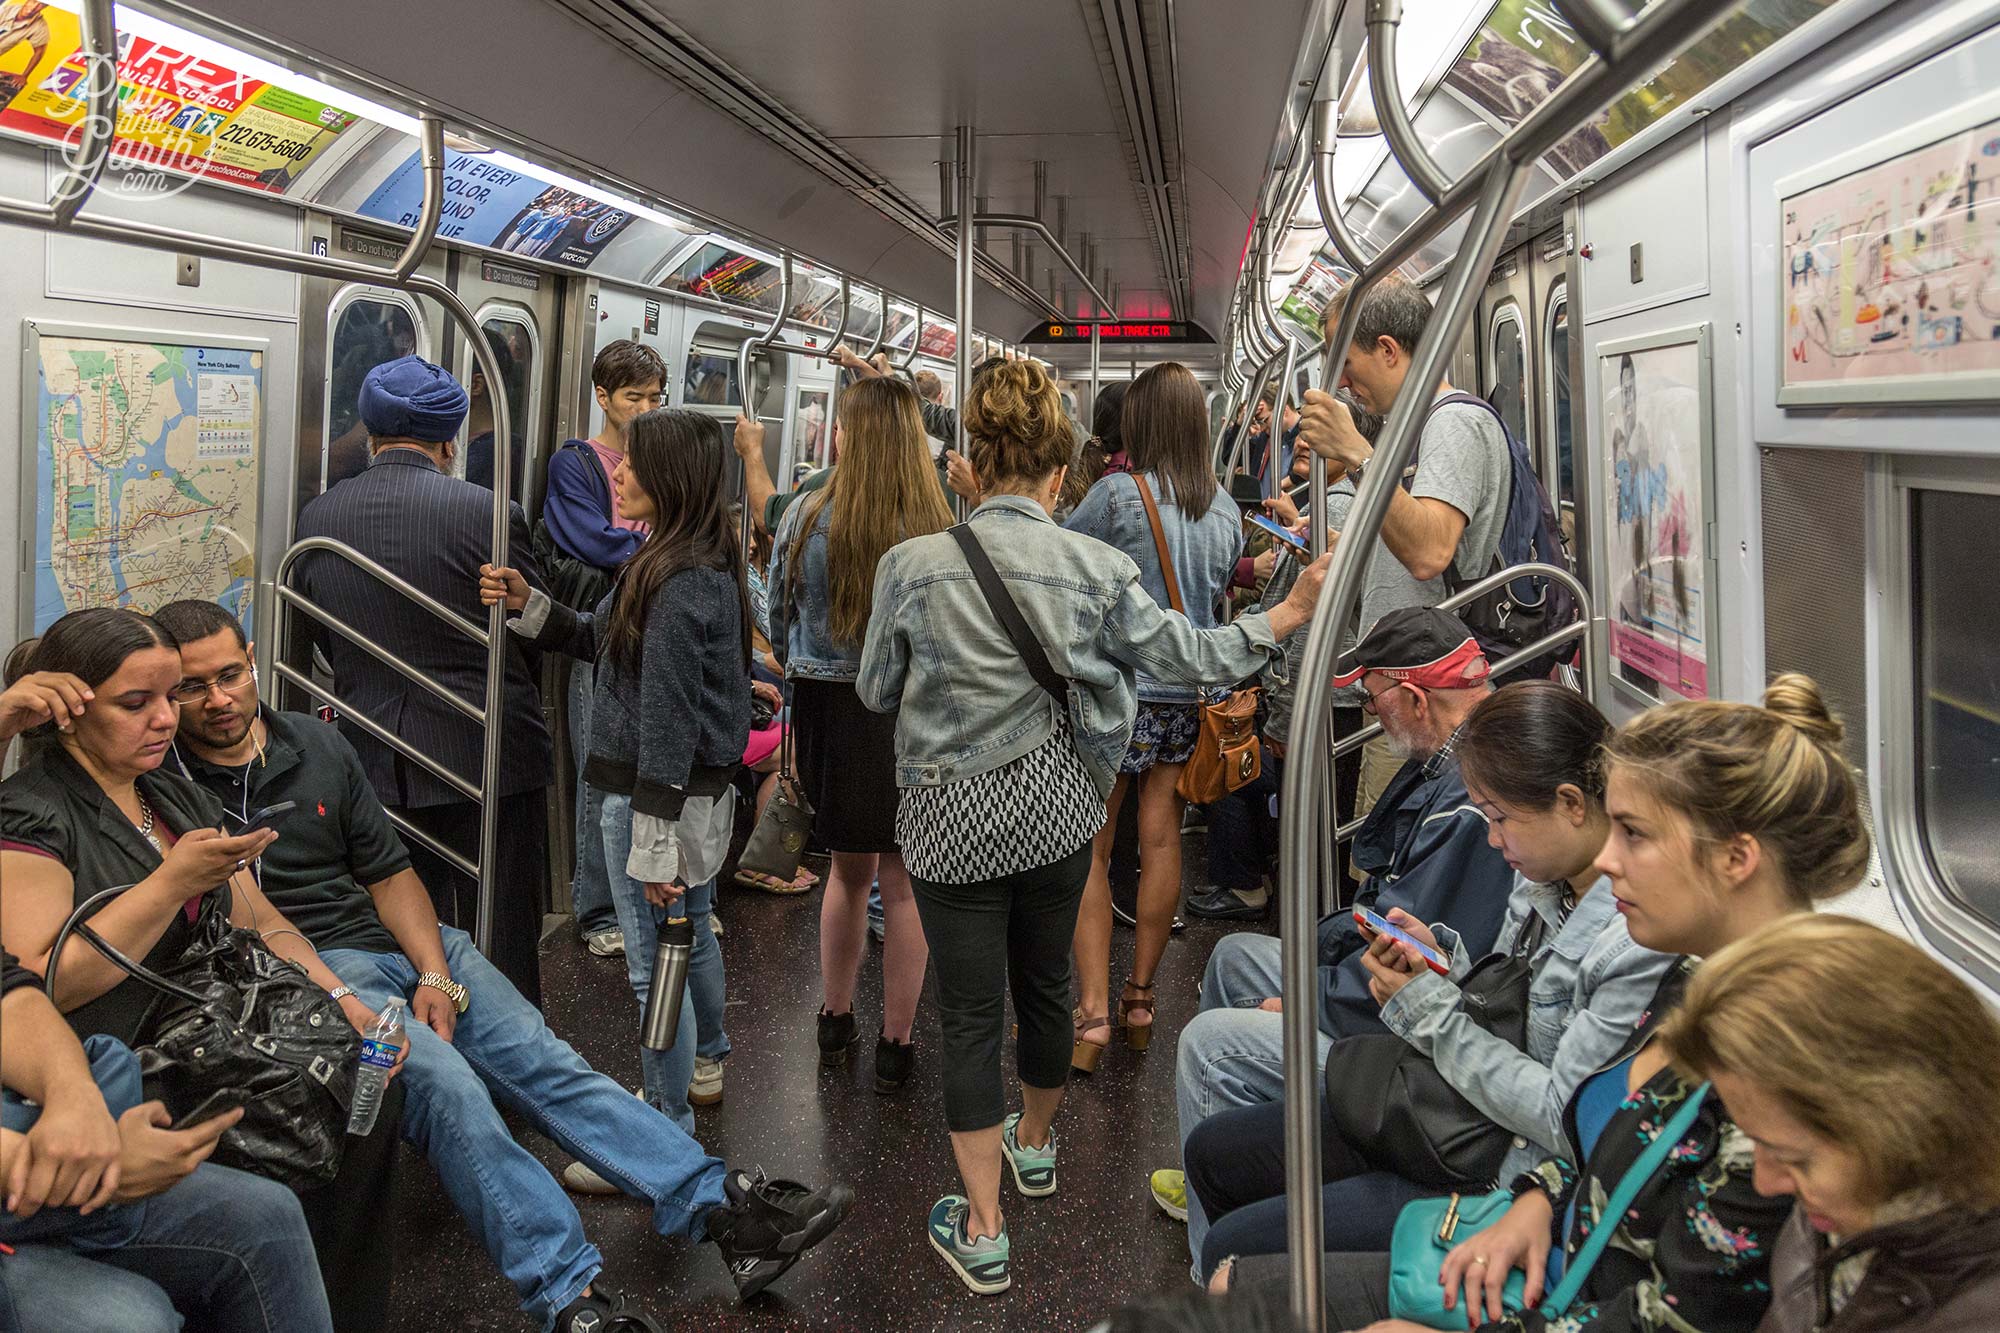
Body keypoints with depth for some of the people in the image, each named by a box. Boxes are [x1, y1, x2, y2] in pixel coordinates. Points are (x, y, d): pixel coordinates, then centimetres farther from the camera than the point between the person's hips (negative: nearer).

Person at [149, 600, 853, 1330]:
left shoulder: (315, 744, 8)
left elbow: (388, 872, 10)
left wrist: (434, 975, -3)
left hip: (398, 938, 5)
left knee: (546, 1061, -8)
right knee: (445, 1082, -29)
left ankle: (720, 1205, -10)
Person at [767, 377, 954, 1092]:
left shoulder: (804, 521, -8)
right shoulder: (939, 530, -14)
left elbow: (778, 625, 4)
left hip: (829, 710, 2)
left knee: (847, 868, 22)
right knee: (904, 881, 9)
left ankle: (834, 1021, 36)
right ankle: (895, 1045, 20)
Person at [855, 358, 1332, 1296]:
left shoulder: (911, 566, -14)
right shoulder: (1093, 566, -9)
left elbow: (875, 691, -1)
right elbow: (1188, 657, -2)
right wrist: (1289, 615, 11)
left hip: (955, 822, -2)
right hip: (1057, 810, 3)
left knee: (972, 1015, 7)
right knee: (1046, 982, 22)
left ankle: (982, 1233, 13)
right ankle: (1036, 1146, 46)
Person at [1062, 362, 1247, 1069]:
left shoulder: (1118, 494, -13)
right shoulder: (1224, 506, 5)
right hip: (1189, 693, 5)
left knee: (1088, 851, 2)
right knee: (1159, 842, 11)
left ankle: (1093, 1012, 0)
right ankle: (1139, 1000, 21)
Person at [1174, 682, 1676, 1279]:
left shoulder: (1643, 938, -25)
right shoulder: (1543, 877, 3)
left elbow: (1563, 1120, -24)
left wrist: (1429, 1009, -17)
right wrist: (1441, 958, -5)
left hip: (1514, 1185, -9)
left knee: (1234, 1248, -12)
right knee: (1214, 1147, 10)